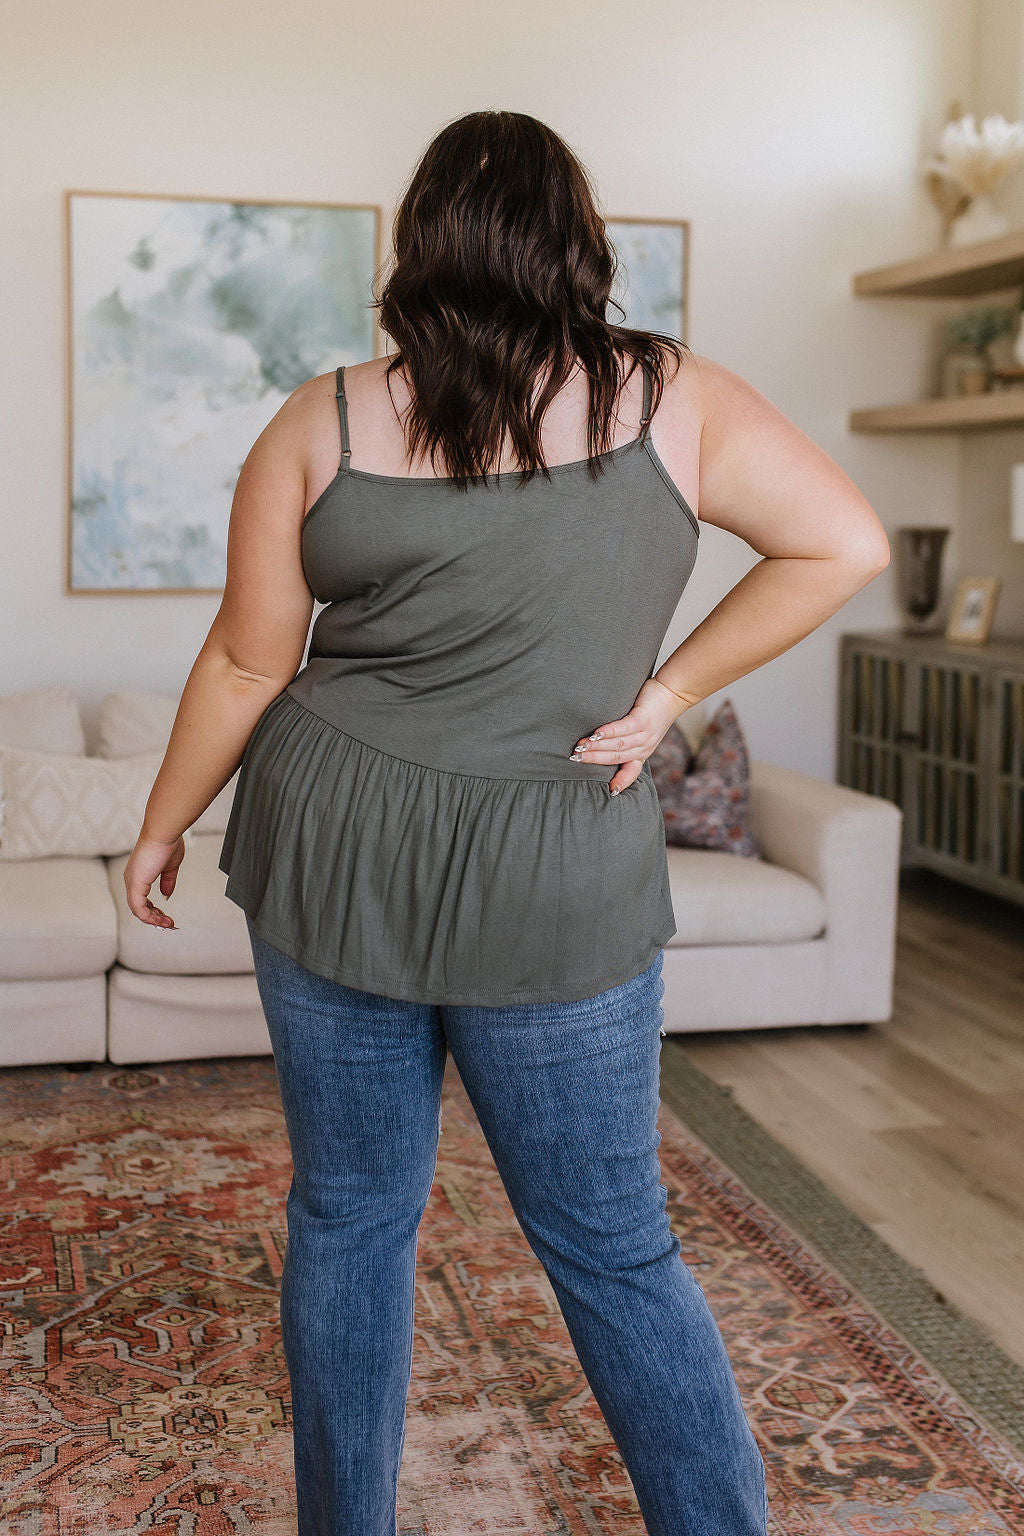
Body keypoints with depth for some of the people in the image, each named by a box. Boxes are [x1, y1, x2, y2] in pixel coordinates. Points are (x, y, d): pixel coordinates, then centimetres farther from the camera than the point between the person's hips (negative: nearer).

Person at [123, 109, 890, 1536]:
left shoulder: (321, 426, -4)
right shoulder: (672, 397, -4)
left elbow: (246, 666, 0)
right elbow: (846, 544, -5)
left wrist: (163, 828, 14)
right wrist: (669, 688, -2)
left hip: (335, 862, 1)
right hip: (558, 896, -1)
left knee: (348, 1218, 15)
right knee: (615, 1249, 12)